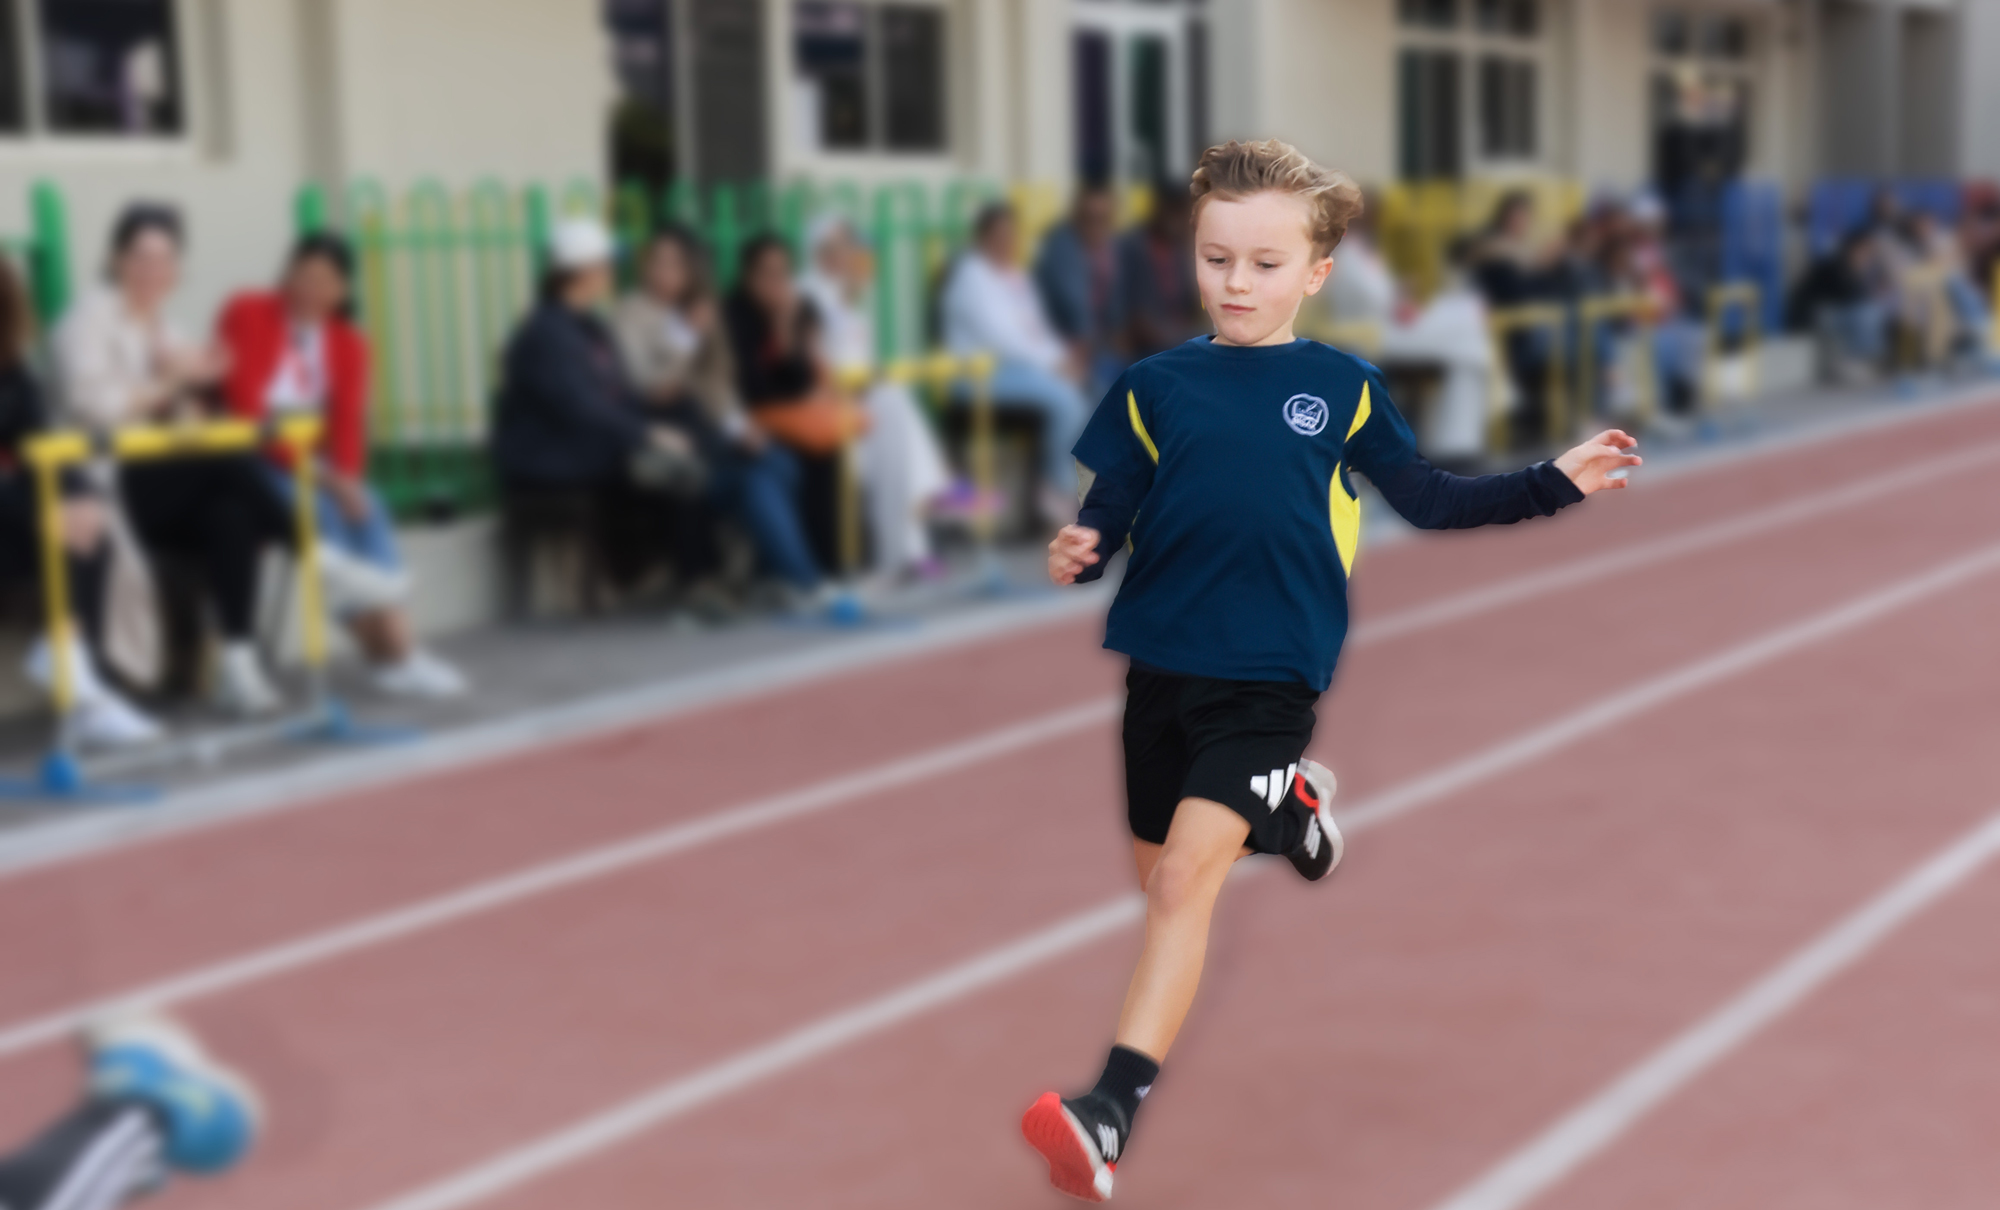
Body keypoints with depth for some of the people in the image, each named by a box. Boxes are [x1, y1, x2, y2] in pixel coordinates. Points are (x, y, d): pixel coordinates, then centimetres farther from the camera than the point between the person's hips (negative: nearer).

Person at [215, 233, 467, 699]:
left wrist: (346, 477, -27)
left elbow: (349, 421, -5)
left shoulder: (348, 345, 7)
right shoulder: (246, 315, -7)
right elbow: (243, 406, -14)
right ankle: (389, 653, -28)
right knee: (318, 512, -30)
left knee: (366, 509, -25)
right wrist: (310, 467, -23)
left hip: (317, 469, 5)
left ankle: (397, 650, -28)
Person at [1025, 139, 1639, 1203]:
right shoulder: (1154, 386, 5)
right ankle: (1285, 803, 48)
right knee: (1158, 874, 16)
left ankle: (1112, 1113, -22)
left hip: (1269, 675, -3)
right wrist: (1077, 552, -17)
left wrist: (1554, 484, 9)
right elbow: (1107, 511, 6)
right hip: (1159, 664, 3)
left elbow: (1427, 500, 14)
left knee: (1188, 869, -19)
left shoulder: (1343, 387, 5)